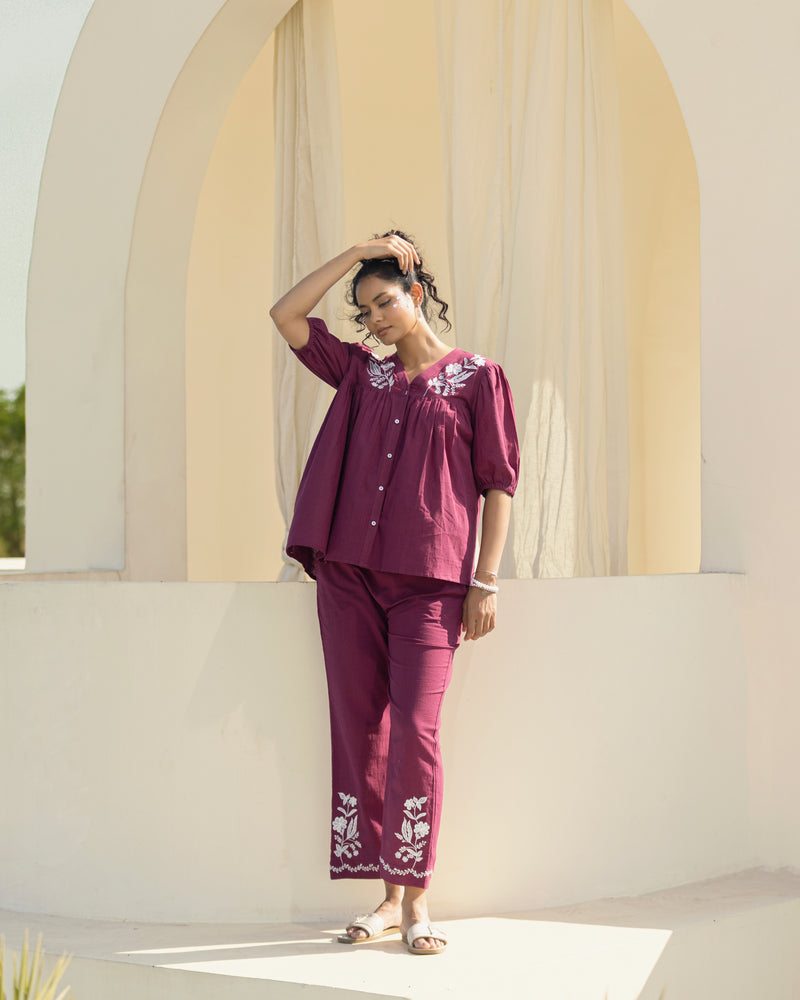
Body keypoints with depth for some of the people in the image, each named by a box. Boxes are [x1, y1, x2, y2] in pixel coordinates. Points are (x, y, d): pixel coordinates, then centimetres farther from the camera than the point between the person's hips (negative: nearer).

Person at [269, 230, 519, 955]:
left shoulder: (476, 378, 6)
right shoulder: (362, 374, 17)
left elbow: (499, 483, 3)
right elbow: (287, 315, 13)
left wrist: (486, 581, -4)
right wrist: (359, 252, 10)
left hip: (429, 581, -4)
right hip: (349, 573, 4)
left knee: (414, 731, -12)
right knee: (359, 731, 2)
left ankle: (417, 902, -4)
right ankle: (389, 899, 8)